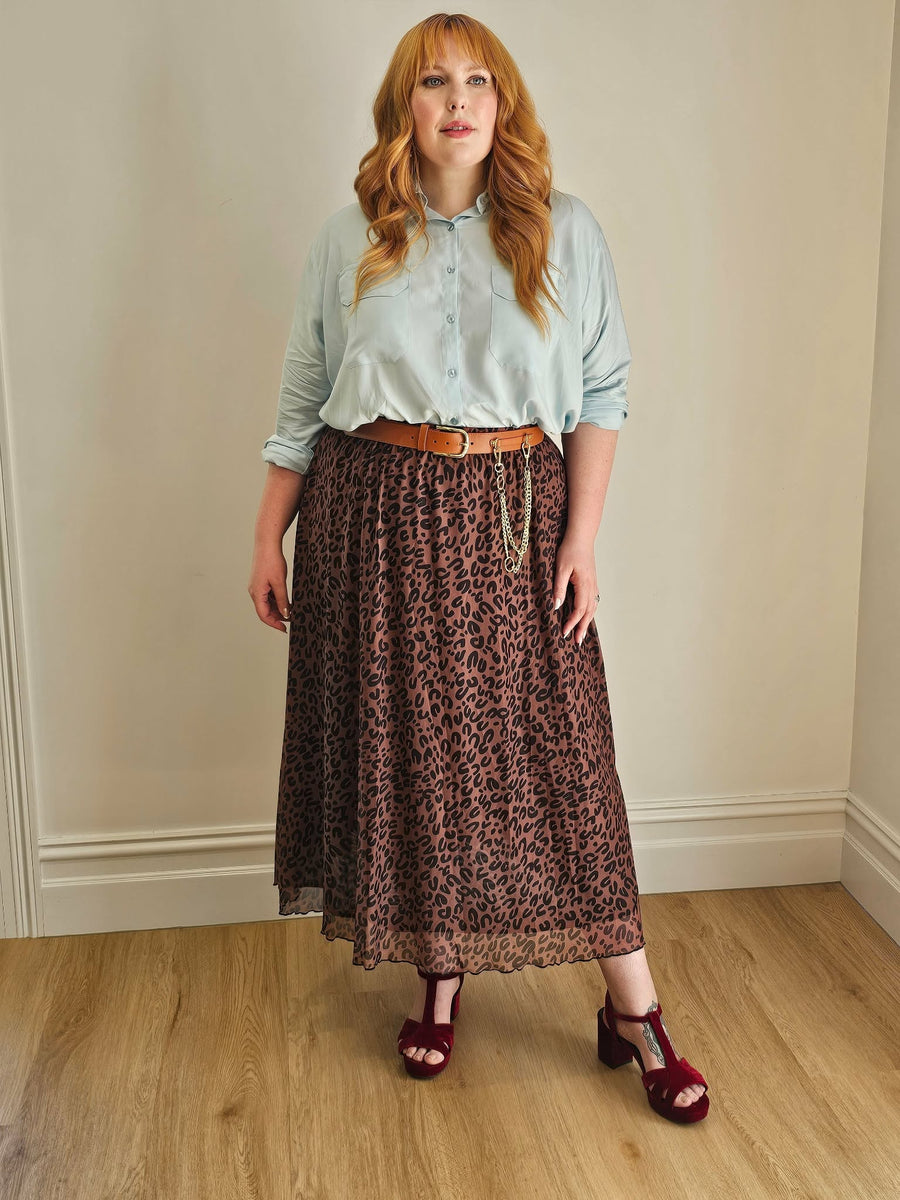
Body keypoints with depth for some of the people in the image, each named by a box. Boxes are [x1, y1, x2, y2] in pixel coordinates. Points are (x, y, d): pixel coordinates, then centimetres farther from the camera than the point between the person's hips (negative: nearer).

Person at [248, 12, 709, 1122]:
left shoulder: (564, 231, 4)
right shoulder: (349, 240, 7)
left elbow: (600, 393, 2)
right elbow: (303, 400, 10)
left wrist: (582, 535, -6)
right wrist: (269, 536, 7)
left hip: (516, 514, -1)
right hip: (380, 515, 2)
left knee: (558, 748, 0)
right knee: (408, 746, 6)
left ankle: (634, 1011, 12)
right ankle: (439, 978, 26)